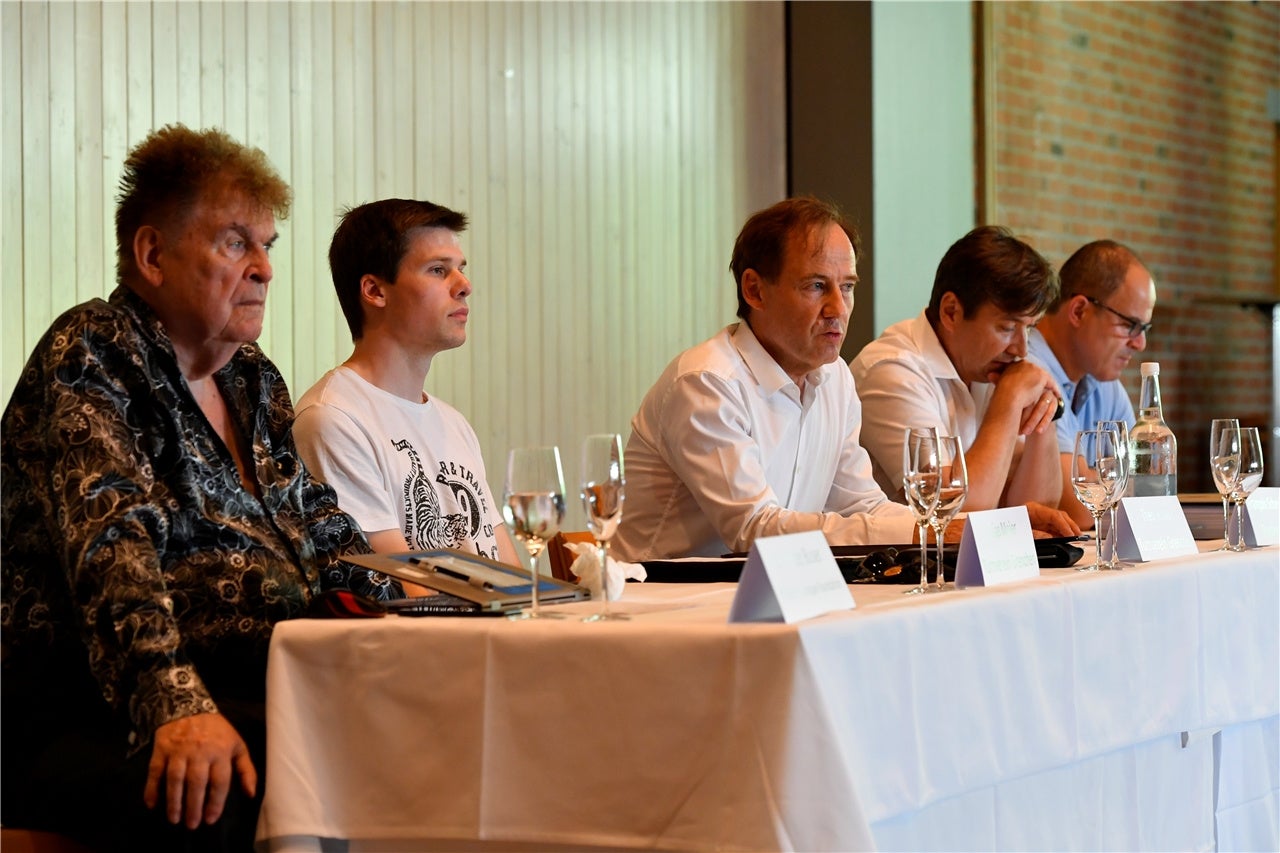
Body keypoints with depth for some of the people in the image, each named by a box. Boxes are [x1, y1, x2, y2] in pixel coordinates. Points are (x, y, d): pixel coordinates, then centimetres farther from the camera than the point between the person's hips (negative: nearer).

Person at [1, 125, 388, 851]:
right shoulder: (89, 358, -4)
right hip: (104, 711, -7)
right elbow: (110, 542, -20)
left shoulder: (254, 381, 21)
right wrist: (173, 702, -35)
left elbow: (327, 540, 29)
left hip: (262, 693, 7)